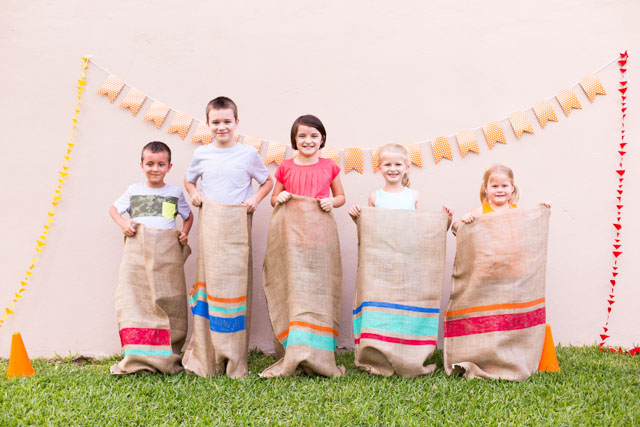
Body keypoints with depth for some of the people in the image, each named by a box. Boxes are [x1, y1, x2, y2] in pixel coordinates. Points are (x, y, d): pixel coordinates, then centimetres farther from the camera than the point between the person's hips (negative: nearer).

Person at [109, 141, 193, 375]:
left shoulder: (175, 192, 12)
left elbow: (189, 215, 25)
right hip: (137, 250, 1)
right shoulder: (133, 190, 13)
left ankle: (166, 357, 5)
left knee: (167, 302, -3)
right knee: (134, 299, -7)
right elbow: (113, 208, 24)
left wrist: (185, 233, 7)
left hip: (167, 252, 0)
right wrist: (123, 224, 5)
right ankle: (137, 358, -2)